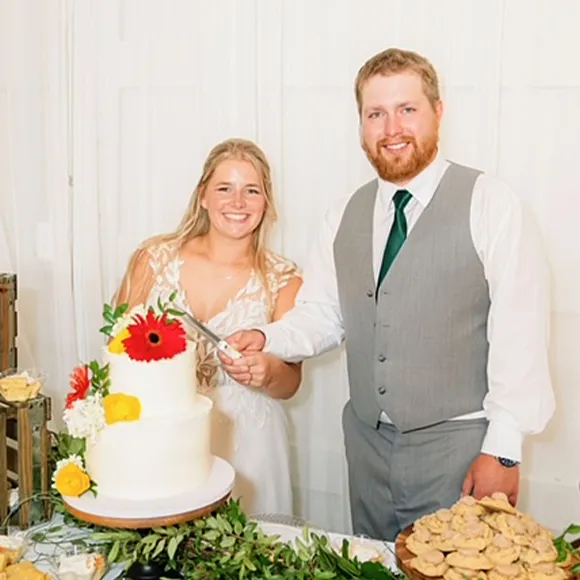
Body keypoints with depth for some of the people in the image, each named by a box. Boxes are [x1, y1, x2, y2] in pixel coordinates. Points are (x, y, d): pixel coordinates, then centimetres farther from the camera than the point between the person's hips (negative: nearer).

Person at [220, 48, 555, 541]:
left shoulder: (490, 205, -9)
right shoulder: (346, 216, 8)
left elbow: (520, 335, -12)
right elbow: (322, 314, 10)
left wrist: (503, 449, -14)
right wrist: (267, 339, -9)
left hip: (457, 445, -5)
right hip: (369, 442, 5)